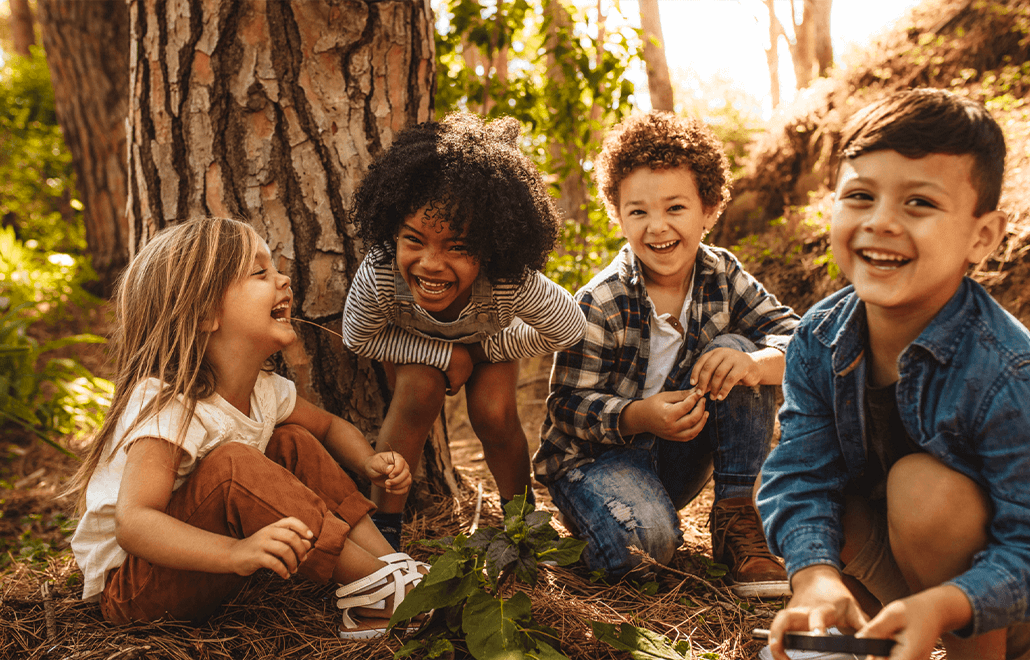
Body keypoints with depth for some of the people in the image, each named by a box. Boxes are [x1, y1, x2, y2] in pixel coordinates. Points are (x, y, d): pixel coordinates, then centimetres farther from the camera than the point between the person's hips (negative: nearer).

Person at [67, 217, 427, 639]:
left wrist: (370, 463, -7)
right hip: (128, 586, -8)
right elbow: (133, 523, -38)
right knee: (231, 464, -32)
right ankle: (377, 586, -26)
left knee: (294, 442, -3)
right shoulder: (165, 406, -28)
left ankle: (388, 559, -11)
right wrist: (235, 552, -53)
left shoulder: (264, 391, -3)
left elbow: (329, 426, 15)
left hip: (200, 576, 8)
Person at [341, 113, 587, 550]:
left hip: (489, 338, 0)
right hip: (414, 343, 0)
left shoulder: (514, 283, -44)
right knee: (419, 392, -27)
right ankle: (384, 524, -11)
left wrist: (484, 350, -18)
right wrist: (445, 354, -29)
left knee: (494, 414, -19)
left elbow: (569, 330, -23)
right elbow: (358, 338, -21)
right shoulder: (377, 278, -44)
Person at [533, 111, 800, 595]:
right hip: (595, 455, -5)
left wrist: (754, 363, -35)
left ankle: (738, 520, -14)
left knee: (734, 349, -18)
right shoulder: (599, 304, -18)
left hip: (678, 456, 5)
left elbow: (795, 337, -11)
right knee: (644, 539, -36)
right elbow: (569, 406, -17)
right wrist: (641, 416, -37)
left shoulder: (722, 276, -5)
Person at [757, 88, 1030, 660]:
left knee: (924, 483, -30)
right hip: (893, 560, 5)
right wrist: (816, 576, -36)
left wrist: (941, 606, -45)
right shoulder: (818, 342, -13)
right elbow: (802, 475, -17)